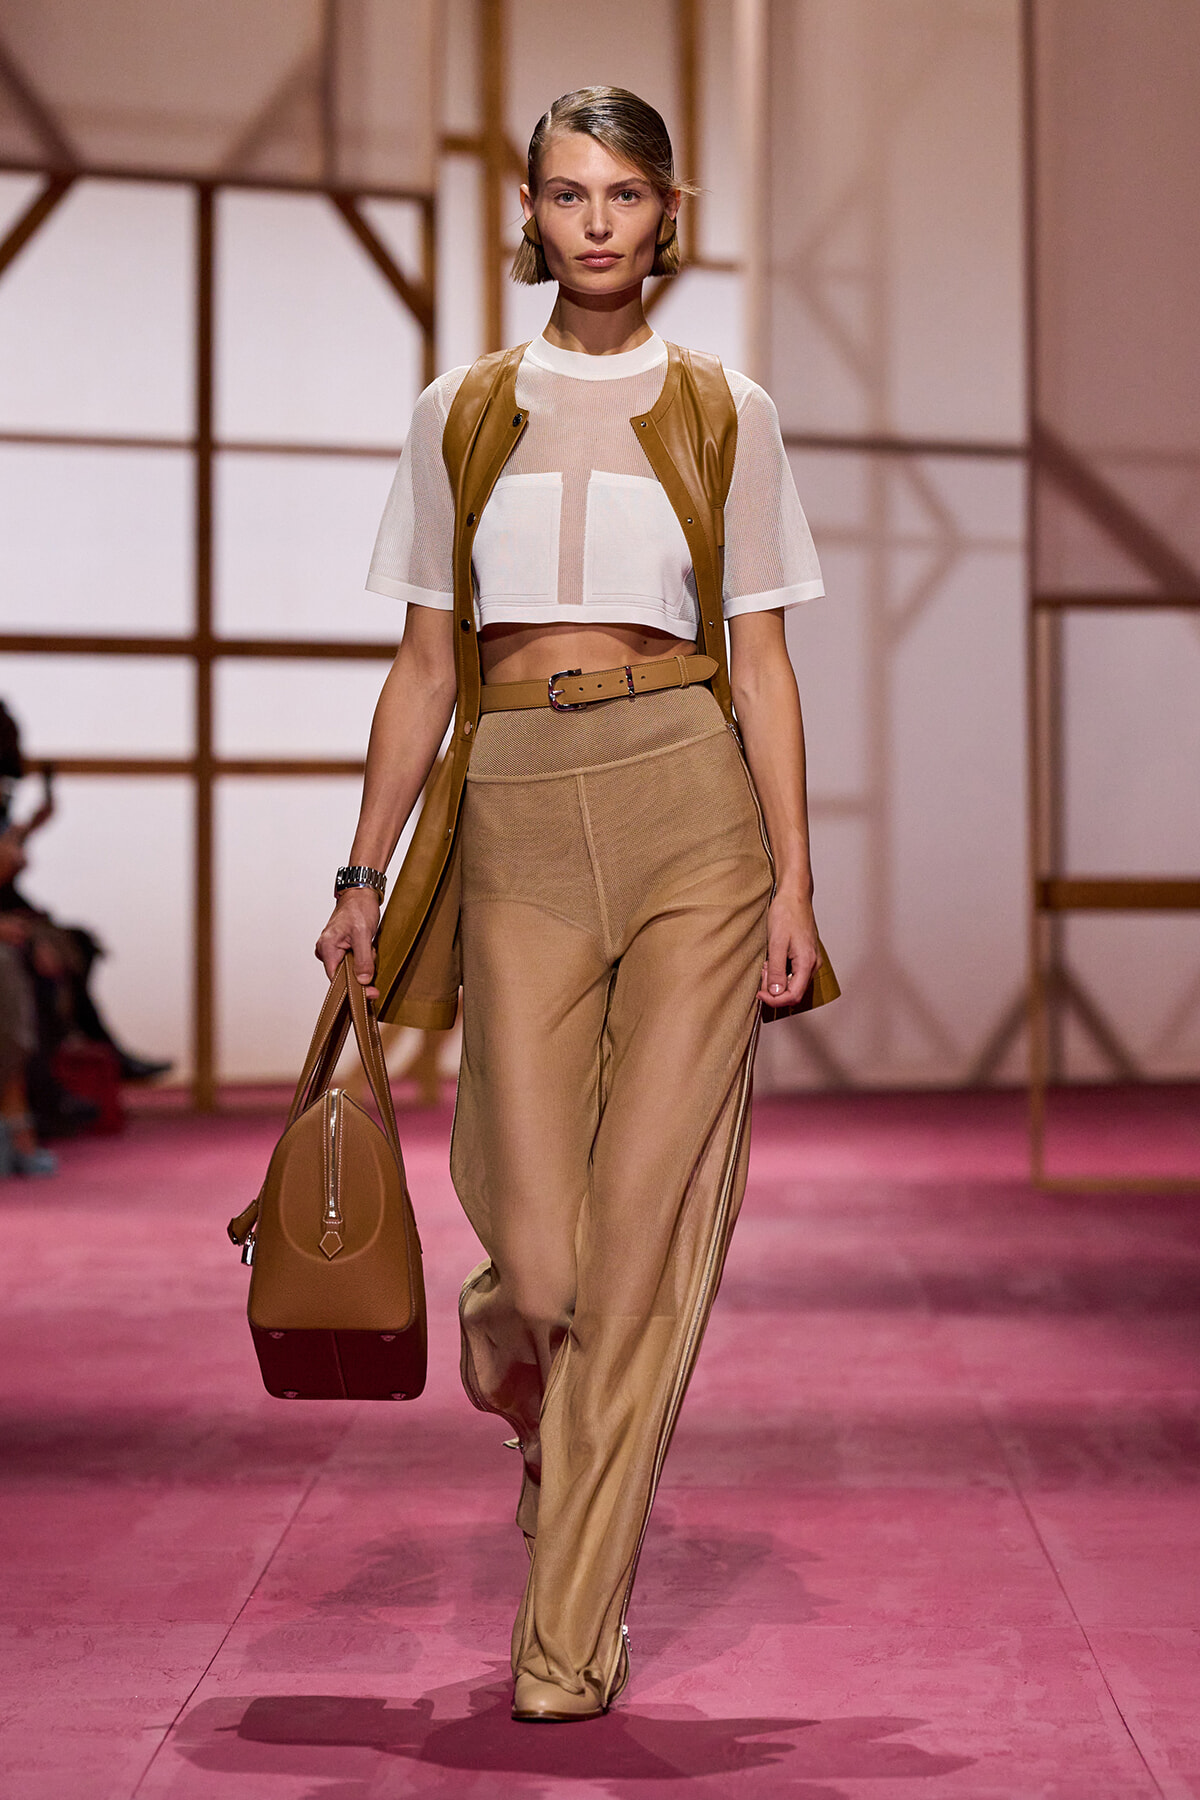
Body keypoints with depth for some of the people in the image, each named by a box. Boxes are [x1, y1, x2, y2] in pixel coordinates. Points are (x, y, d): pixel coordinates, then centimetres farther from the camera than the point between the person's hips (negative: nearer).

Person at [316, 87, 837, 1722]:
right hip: (519, 816, 1)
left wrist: (794, 878, -2)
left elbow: (761, 663, 7)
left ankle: (572, 1628, 9)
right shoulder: (460, 416, 13)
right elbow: (425, 667, 13)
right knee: (541, 1252, -6)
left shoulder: (724, 414, 9)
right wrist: (365, 874, 7)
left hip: (690, 804, -1)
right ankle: (515, 1355, 35)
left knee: (648, 1222, -5)